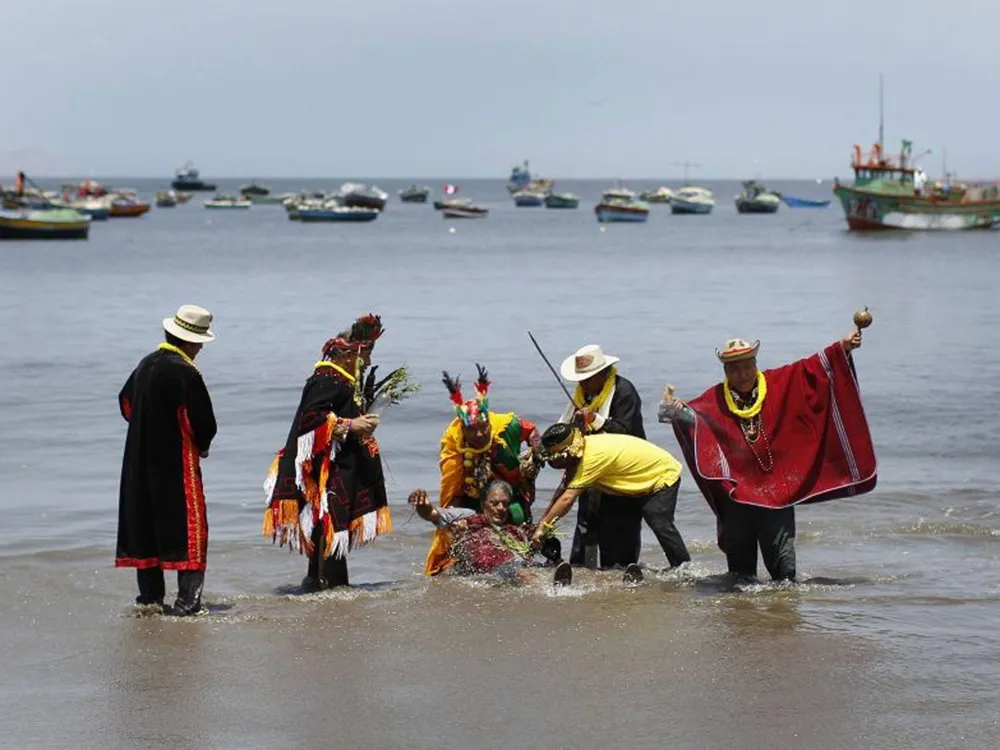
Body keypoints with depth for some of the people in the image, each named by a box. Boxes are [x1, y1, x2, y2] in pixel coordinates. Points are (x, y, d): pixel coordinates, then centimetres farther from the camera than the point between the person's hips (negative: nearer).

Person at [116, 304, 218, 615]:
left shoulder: (145, 365, 6)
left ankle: (151, 595, 18)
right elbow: (204, 422, -15)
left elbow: (126, 402, 21)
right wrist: (202, 447, 5)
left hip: (140, 461, 7)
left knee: (145, 524, 13)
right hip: (178, 462, -7)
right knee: (189, 525, -2)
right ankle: (187, 599, -6)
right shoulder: (185, 372, -17)